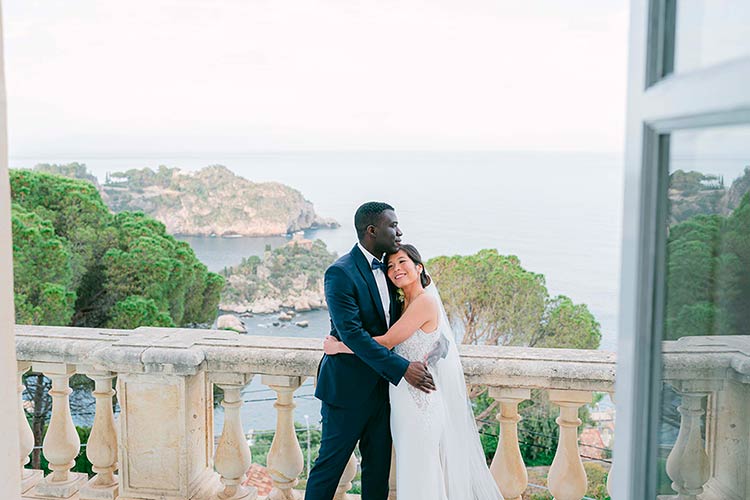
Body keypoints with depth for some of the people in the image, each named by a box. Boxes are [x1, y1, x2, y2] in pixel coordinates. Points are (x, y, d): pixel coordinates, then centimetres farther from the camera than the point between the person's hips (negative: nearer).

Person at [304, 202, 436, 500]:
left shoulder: (386, 267, 8)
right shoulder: (341, 273, -18)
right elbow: (352, 333, -25)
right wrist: (402, 368, -27)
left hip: (380, 384, 8)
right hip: (348, 386, -8)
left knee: (379, 464, 15)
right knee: (331, 463, 5)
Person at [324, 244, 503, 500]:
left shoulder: (425, 301, -16)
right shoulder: (405, 305, 12)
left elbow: (386, 342, -19)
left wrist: (338, 347, -11)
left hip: (421, 400, -9)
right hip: (405, 400, 9)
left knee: (421, 472, 1)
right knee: (412, 470, 16)